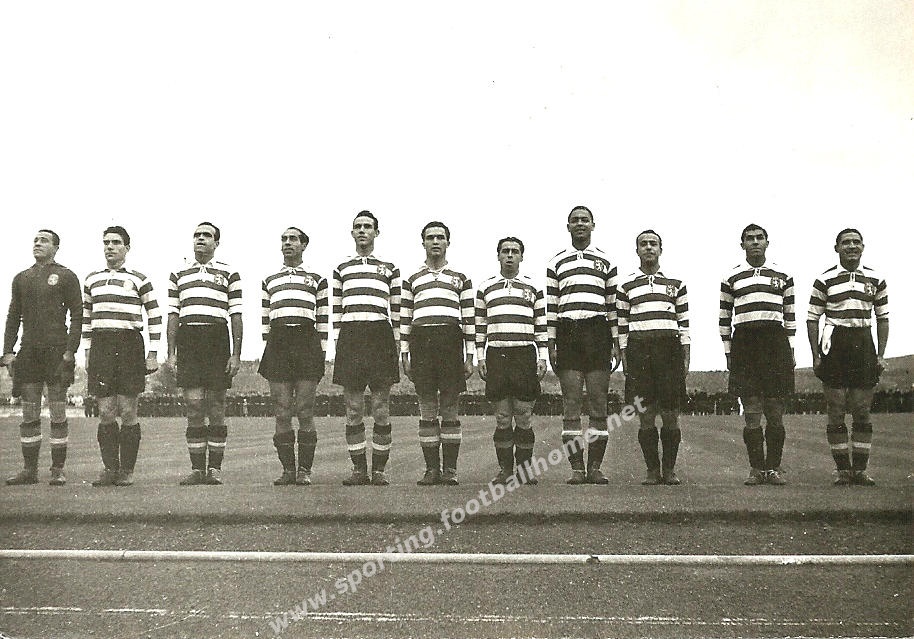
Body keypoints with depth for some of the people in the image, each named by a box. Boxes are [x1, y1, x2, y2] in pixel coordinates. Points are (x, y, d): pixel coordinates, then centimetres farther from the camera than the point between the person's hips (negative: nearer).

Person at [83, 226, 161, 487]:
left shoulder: (138, 279, 3)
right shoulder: (92, 280, 15)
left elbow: (155, 317, 4)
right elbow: (86, 318, 21)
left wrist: (153, 354, -2)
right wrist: (87, 353, 14)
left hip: (129, 346, -3)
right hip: (101, 346, 4)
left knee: (128, 412, -2)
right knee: (105, 412, 1)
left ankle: (127, 471, 4)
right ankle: (110, 469, 9)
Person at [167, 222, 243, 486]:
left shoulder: (229, 273, 9)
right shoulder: (179, 274, 16)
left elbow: (236, 316, 5)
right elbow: (173, 315, 14)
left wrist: (236, 354, -2)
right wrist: (171, 353, 6)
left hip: (216, 338, -2)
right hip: (187, 339, 2)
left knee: (216, 406, 0)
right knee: (193, 406, -2)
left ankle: (215, 469, 6)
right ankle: (197, 469, 3)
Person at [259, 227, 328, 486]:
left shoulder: (317, 279, 13)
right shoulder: (269, 280, 21)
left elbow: (323, 319, 8)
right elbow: (265, 319, 18)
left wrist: (322, 351, 1)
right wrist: (267, 347, 9)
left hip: (306, 341, -2)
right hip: (278, 342, 3)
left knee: (305, 412, -4)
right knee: (282, 413, 0)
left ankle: (304, 470, 2)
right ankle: (288, 469, 6)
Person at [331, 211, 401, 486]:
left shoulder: (390, 268, 14)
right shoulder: (341, 269, 17)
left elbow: (396, 310, 11)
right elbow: (337, 311, 15)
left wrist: (395, 345, 3)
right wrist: (338, 343, 6)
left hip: (380, 335, -1)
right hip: (350, 336, 1)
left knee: (381, 409, -1)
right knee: (353, 409, 2)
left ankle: (379, 470, 6)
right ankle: (359, 469, 9)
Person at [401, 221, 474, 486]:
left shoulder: (461, 278, 14)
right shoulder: (411, 279, 17)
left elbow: (469, 319, 10)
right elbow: (405, 319, 14)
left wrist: (469, 357, 3)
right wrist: (404, 355, 6)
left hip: (451, 341, -1)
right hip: (421, 340, 1)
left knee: (450, 409, -1)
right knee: (427, 411, 2)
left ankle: (450, 469, 4)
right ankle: (432, 468, 7)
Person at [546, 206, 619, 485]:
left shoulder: (606, 262, 13)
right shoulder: (556, 263, 13)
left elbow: (613, 305, 10)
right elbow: (551, 306, 10)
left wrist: (616, 344, 4)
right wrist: (551, 344, 3)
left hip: (597, 333, 0)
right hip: (567, 333, 0)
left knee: (598, 404, -2)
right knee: (571, 406, -2)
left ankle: (595, 467, 3)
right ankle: (576, 468, 2)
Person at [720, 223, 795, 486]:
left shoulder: (783, 276, 12)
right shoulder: (731, 278, 10)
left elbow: (790, 316, 14)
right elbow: (724, 318, 12)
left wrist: (790, 350, 7)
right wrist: (728, 353, 7)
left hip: (775, 341, 1)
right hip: (744, 341, 0)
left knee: (775, 411, 0)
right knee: (751, 411, -2)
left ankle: (773, 468, 7)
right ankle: (756, 469, 3)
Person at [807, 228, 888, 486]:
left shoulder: (876, 280, 9)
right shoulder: (825, 280, 1)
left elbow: (883, 318, 13)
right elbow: (812, 319, 2)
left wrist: (881, 355, 5)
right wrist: (816, 355, -5)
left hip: (864, 344, 2)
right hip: (834, 344, -2)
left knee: (862, 412, 3)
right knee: (835, 411, -1)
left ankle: (860, 470, 9)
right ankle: (843, 470, 6)